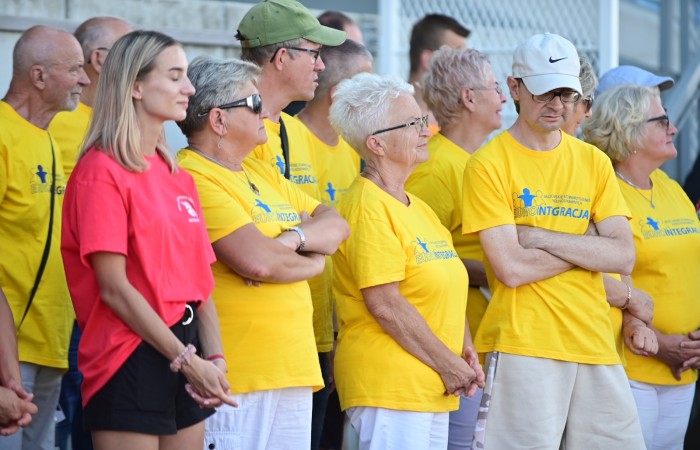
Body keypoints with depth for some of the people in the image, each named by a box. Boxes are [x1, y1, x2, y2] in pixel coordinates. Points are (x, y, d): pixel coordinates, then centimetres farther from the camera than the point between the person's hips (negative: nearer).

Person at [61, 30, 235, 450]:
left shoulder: (179, 177, 14)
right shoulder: (102, 171, -9)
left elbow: (202, 282, 13)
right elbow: (114, 288, -14)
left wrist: (213, 360, -2)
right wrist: (186, 361, -15)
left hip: (186, 358, 7)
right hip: (131, 360, -7)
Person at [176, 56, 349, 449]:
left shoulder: (263, 174, 19)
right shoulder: (194, 177, -12)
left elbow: (336, 225, 15)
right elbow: (257, 262, -21)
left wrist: (296, 237, -8)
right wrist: (313, 262, -1)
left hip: (294, 368, 9)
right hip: (237, 374, -9)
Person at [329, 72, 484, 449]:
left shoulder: (418, 208, 17)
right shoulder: (368, 206, -12)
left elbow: (448, 287, 22)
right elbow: (384, 303, -18)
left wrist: (464, 353, 6)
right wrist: (447, 363, -13)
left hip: (433, 389, 9)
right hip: (387, 387, -9)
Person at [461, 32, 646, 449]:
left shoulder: (593, 162, 12)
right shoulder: (490, 164, -3)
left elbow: (623, 257, 1)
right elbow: (512, 269, -12)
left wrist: (541, 238, -9)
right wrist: (587, 247, -3)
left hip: (595, 343, 5)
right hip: (524, 346, -5)